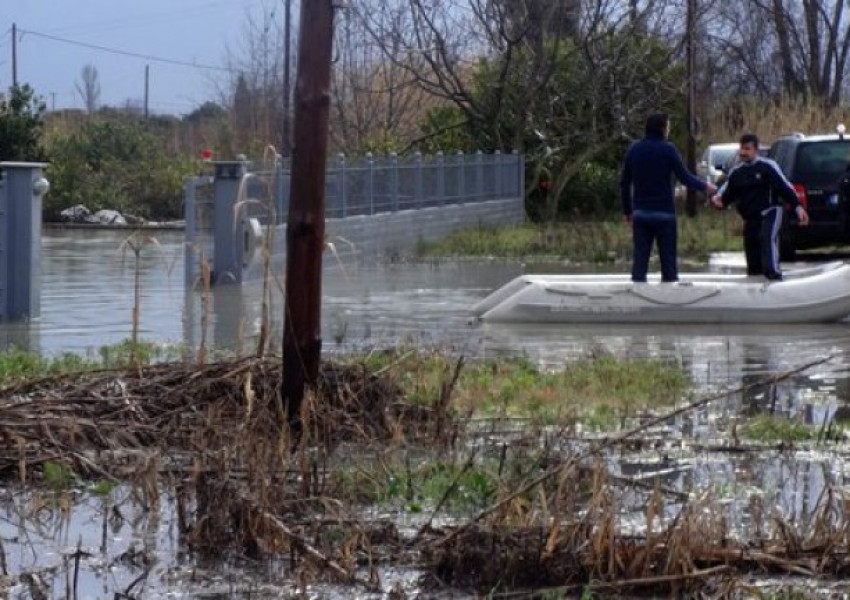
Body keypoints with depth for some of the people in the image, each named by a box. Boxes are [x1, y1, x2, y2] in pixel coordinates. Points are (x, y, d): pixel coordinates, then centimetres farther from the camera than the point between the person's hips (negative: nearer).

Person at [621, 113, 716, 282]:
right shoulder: (667, 150, -9)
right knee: (668, 258, 3)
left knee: (640, 257, 3)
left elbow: (624, 183, 7)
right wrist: (705, 186, 8)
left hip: (640, 213, 4)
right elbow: (684, 177, -8)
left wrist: (627, 211, 16)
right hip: (663, 213, -4)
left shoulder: (634, 150, 5)